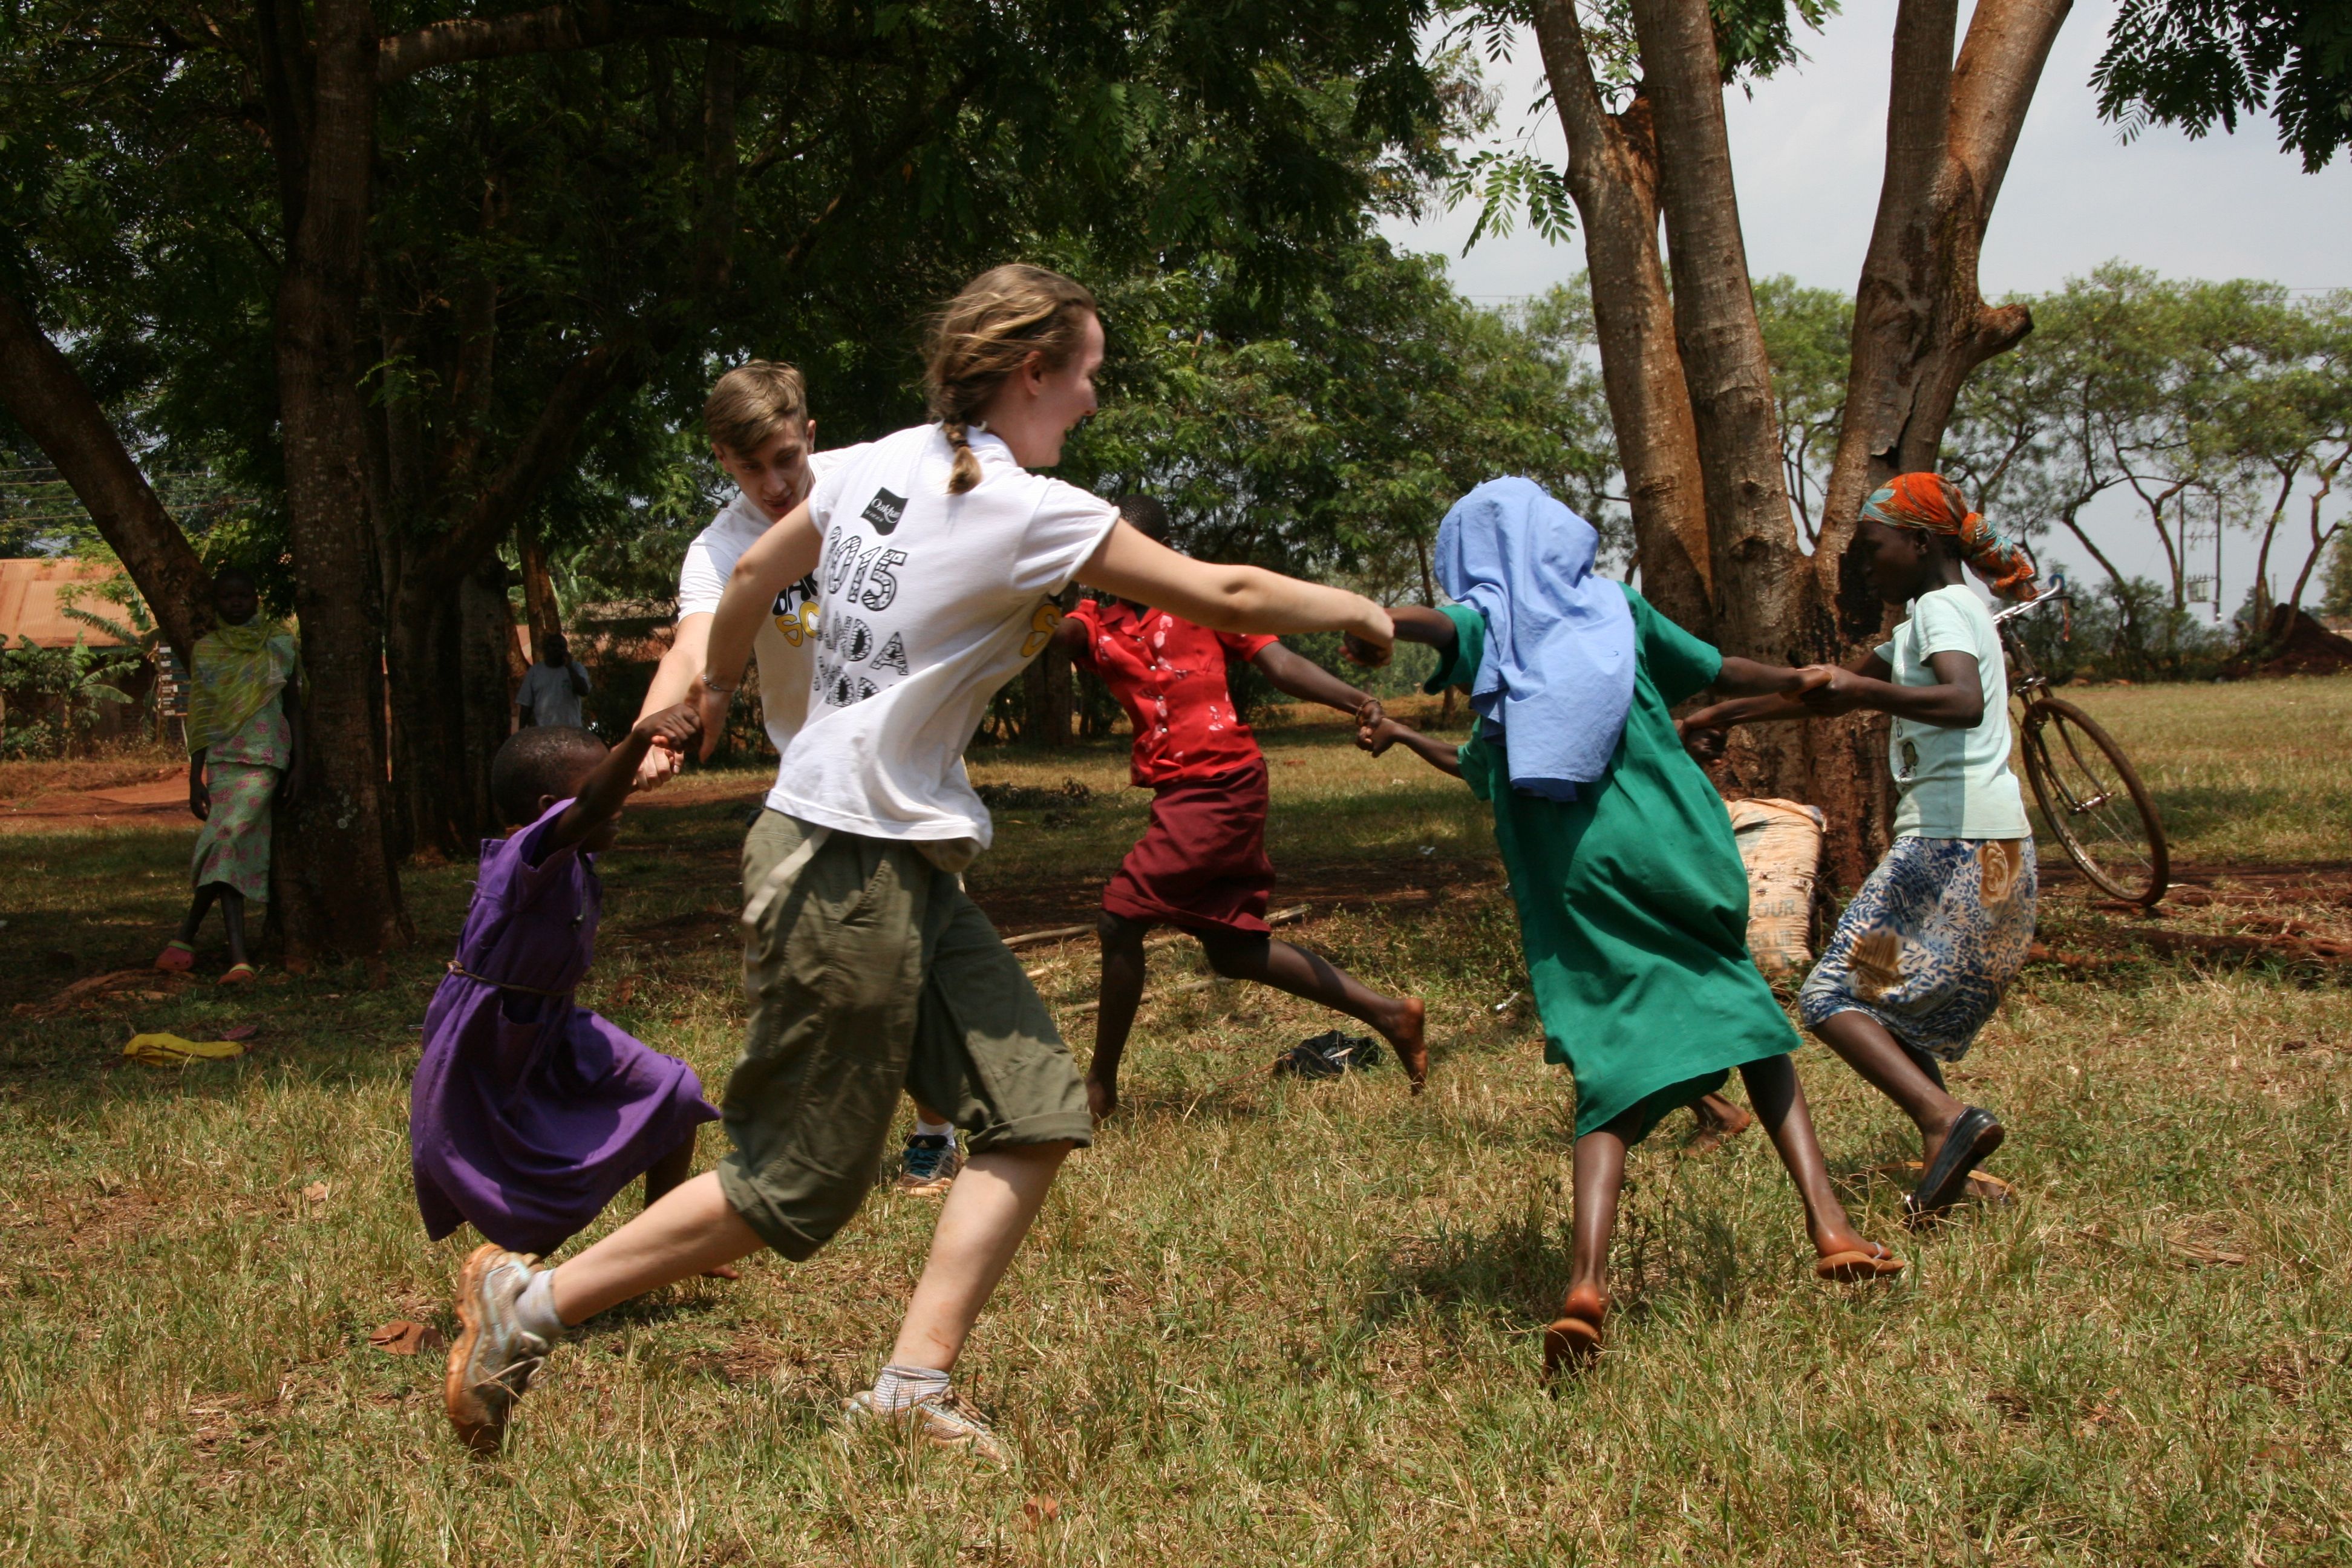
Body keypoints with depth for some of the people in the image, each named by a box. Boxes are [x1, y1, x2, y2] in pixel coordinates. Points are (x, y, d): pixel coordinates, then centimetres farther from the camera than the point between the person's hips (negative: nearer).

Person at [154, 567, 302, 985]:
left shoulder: (280, 642, 7)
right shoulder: (206, 650, 9)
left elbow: (294, 704, 10)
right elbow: (200, 717, 9)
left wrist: (299, 763, 3)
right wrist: (195, 779, 4)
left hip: (266, 757, -2)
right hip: (223, 758, 2)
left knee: (228, 839, -19)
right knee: (232, 855, -5)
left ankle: (185, 937, -12)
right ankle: (239, 959, -7)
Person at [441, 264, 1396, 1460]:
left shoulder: (879, 464, 8)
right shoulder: (1032, 513, -16)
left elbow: (754, 575, 20)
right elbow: (1222, 595, -12)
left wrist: (714, 690, 38)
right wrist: (1354, 611, 6)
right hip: (848, 871, -9)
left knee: (1036, 1111, 3)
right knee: (799, 1187, 2)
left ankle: (914, 1387, 3)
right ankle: (528, 1302, 13)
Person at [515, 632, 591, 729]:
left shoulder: (575, 668, 7)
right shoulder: (535, 670, 11)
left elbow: (584, 691, -10)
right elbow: (526, 703, 11)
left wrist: (569, 667, -12)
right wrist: (522, 731, 5)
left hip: (569, 730, -1)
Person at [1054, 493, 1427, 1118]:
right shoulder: (1097, 622, 12)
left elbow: (1278, 663, -5)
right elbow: (1058, 634, -11)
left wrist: (1355, 700, -20)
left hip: (1219, 783, -7)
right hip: (1179, 792, 7)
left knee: (1120, 918, -8)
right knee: (1236, 951, 12)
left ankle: (1100, 1086, 6)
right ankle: (1389, 1013, 22)